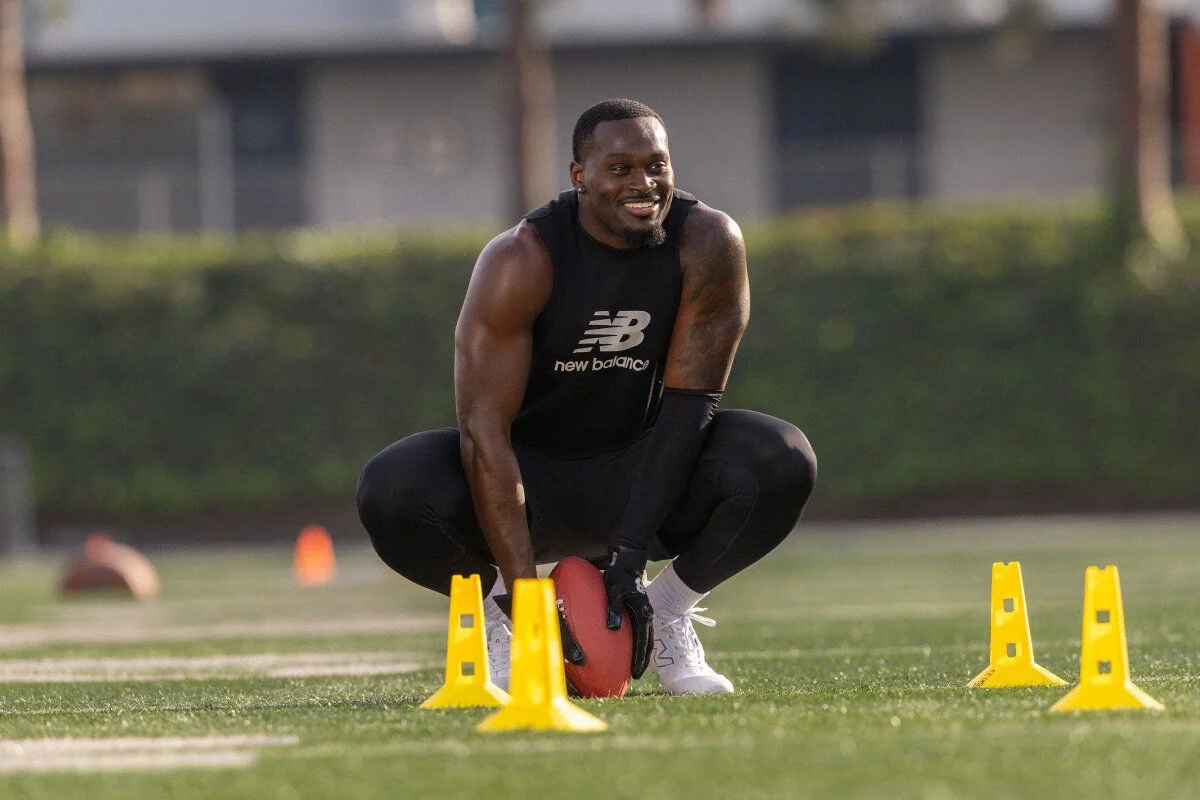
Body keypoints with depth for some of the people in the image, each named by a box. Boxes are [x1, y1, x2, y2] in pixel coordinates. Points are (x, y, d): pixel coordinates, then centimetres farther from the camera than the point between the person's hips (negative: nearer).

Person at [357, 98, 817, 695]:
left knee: (782, 462, -28)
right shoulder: (521, 260, -22)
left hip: (641, 476, 2)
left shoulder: (707, 244, -15)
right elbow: (484, 430, -25)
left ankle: (670, 610, -2)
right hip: (533, 477, -2)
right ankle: (496, 608, -1)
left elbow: (688, 404, -16)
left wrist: (629, 556, -24)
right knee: (392, 491, -32)